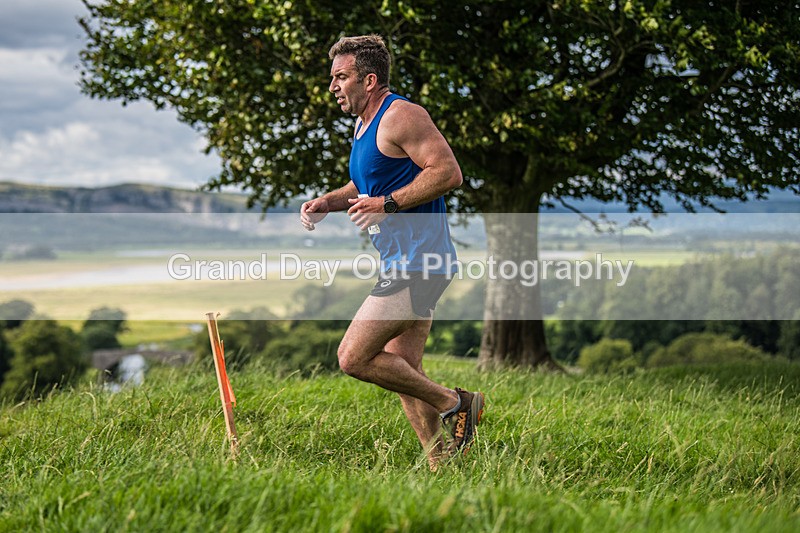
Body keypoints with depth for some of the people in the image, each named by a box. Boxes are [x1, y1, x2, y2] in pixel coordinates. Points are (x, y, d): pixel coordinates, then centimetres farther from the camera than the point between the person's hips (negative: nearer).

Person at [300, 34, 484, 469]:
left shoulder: (401, 116, -12)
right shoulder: (364, 125, 18)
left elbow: (448, 172, -20)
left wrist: (388, 204, -21)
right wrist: (327, 202, 13)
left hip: (417, 264, -10)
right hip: (403, 265, 10)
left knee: (354, 358, -12)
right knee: (401, 370, 10)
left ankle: (454, 403, -2)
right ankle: (442, 463, 15)